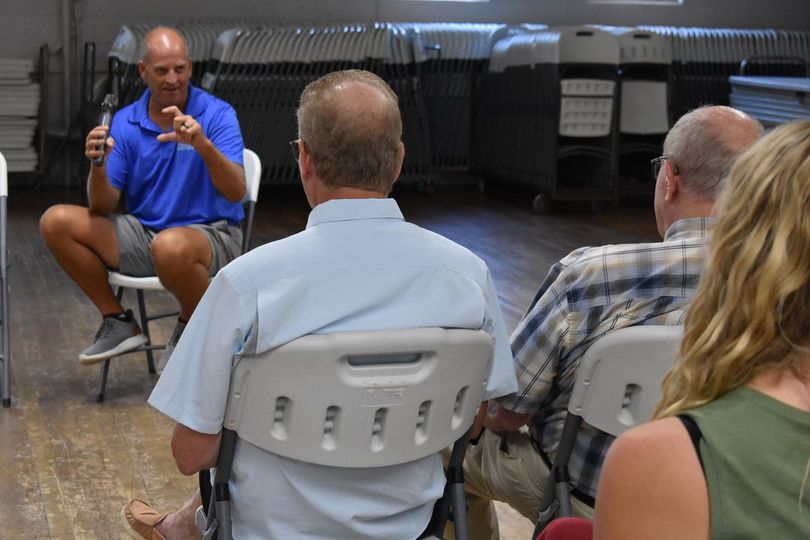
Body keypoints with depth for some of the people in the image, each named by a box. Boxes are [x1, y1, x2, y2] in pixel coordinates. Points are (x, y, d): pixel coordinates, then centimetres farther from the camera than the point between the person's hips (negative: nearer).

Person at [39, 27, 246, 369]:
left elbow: (236, 192, -22)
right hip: (144, 231, 5)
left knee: (171, 245, -40)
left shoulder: (217, 115, -10)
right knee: (56, 222, -10)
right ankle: (118, 322, 2)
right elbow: (102, 208, -2)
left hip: (210, 233, -5)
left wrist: (203, 145, -38)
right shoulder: (125, 123, 1)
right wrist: (98, 165, -23)